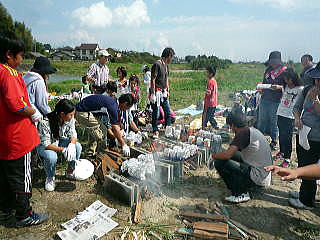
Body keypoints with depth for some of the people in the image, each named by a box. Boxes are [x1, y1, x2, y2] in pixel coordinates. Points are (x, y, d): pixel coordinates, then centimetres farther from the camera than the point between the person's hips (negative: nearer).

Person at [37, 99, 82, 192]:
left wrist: (72, 144, -35)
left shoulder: (70, 119, -18)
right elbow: (46, 144, -29)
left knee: (78, 147, -19)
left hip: (59, 141, 5)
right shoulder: (45, 122, -33)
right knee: (51, 156, -36)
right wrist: (63, 150, -38)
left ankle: (70, 171, 6)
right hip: (44, 145, -5)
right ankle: (50, 178, -3)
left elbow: (73, 134, -12)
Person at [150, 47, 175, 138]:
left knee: (168, 111, 12)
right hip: (157, 92, -9)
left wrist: (167, 91, 18)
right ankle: (155, 131, 11)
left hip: (164, 92, 9)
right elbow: (153, 80, -15)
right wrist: (153, 94, -18)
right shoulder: (157, 64, -13)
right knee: (156, 113, -1)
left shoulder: (166, 65, 14)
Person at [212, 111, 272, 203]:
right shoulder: (252, 130, 11)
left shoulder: (243, 132, -15)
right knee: (233, 155, 21)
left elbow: (228, 154, -21)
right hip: (266, 174, 9)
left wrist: (214, 156, -2)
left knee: (219, 162, -9)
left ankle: (240, 194, -2)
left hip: (258, 177, -9)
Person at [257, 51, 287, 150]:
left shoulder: (284, 71, -5)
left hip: (276, 101, -5)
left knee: (274, 121, 3)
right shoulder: (268, 69, 14)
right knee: (262, 120, 11)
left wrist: (279, 87, -23)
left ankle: (274, 142, 16)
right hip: (264, 99, 6)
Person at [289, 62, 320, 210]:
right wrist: (297, 118, -8)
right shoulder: (307, 90, 1)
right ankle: (304, 193, 42)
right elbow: (296, 107, 10)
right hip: (302, 134, 7)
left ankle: (306, 201, 23)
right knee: (302, 167, 21)